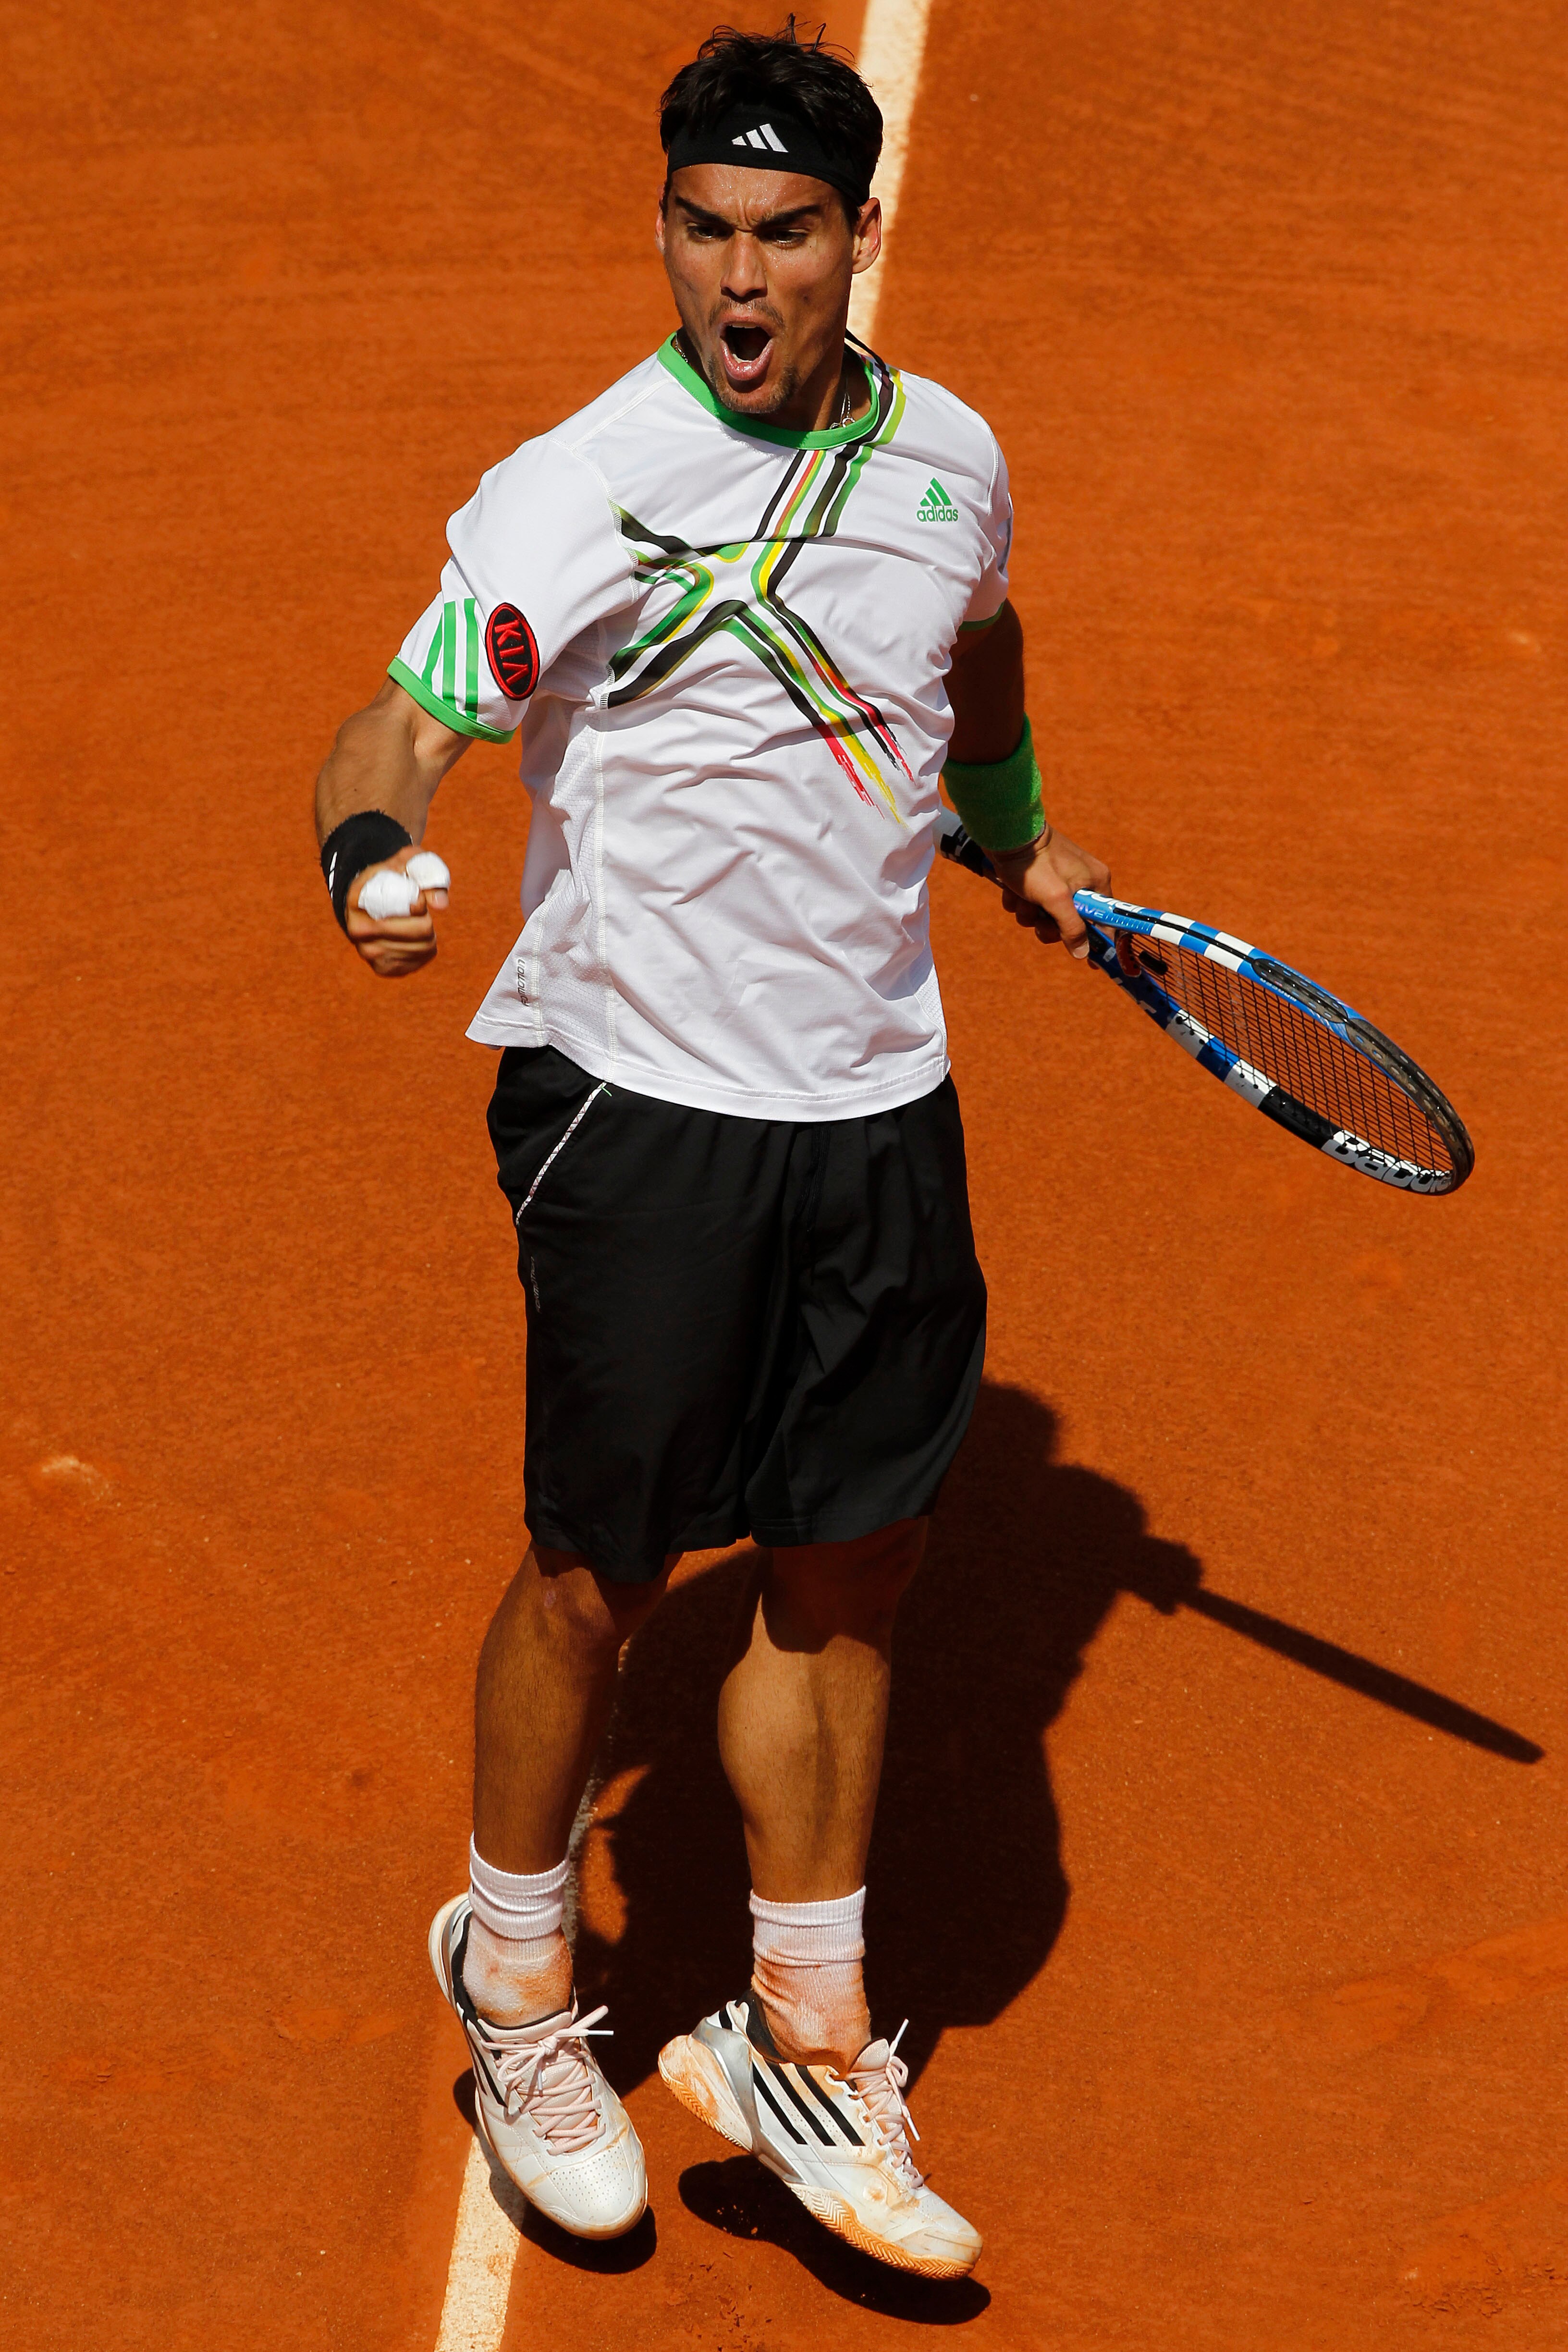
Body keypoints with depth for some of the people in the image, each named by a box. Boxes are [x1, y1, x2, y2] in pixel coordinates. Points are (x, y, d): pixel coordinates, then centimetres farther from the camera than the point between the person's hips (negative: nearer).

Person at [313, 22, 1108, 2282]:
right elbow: (404, 723, -18)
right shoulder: (578, 496, -13)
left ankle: (804, 2039, 25)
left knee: (848, 1569, 10)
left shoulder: (950, 459, 4)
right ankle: (515, 1986, 29)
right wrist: (374, 853, -40)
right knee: (603, 1571, 4)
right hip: (642, 1103, -5)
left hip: (879, 1100, 5)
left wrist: (1019, 835, 38)